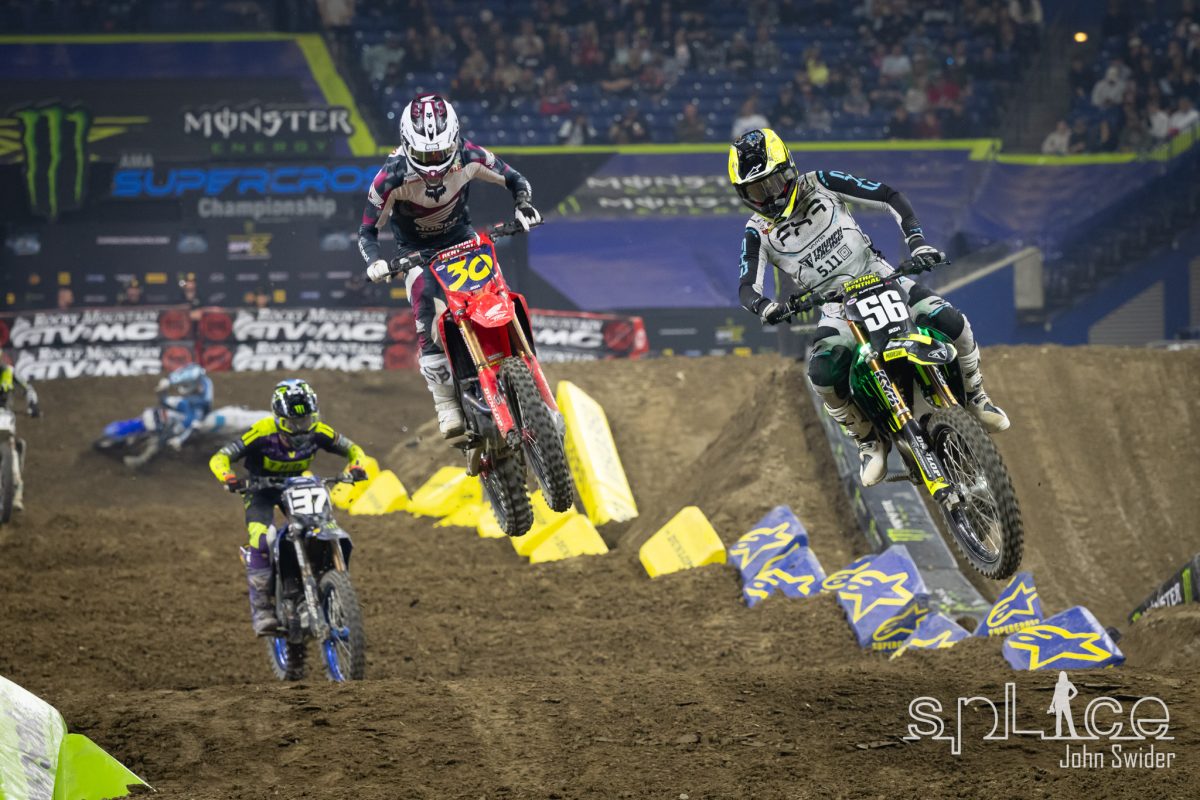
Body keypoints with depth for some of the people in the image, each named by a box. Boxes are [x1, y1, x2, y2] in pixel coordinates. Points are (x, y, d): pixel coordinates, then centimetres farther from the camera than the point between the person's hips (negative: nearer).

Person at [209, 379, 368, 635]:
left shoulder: (318, 432, -18)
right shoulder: (263, 433, -29)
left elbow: (352, 449, -4)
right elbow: (219, 457, -28)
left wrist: (356, 465, -27)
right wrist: (228, 477, -49)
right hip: (262, 487, -4)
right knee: (260, 542, -29)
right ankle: (262, 609, -27)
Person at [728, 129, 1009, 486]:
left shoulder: (820, 184, -5)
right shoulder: (759, 233, -5)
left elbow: (890, 197, -3)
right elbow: (747, 287, -14)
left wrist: (916, 241, -17)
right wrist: (763, 306, -39)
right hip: (835, 305, 0)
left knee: (951, 321, -21)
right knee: (823, 373, -30)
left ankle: (975, 396, 5)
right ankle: (868, 440, -5)